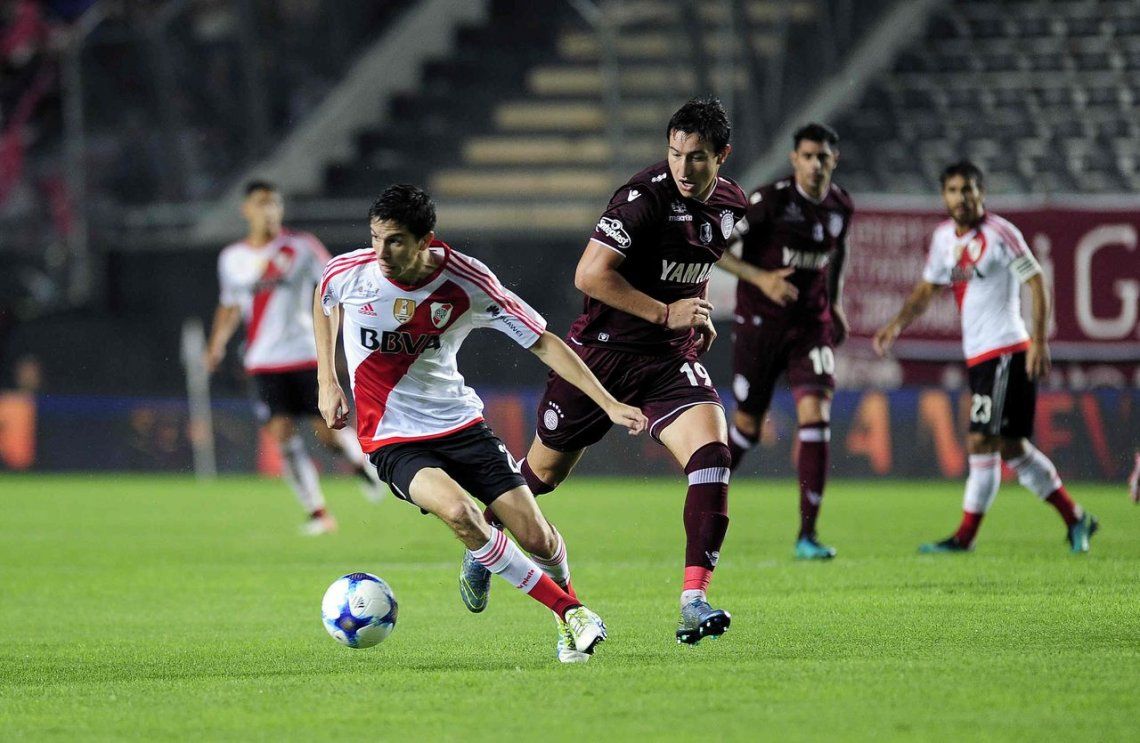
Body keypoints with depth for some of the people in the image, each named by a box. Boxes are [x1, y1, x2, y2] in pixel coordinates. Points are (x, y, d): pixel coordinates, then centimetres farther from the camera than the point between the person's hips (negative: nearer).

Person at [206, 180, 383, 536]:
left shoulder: (302, 247, -1)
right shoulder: (231, 259, 8)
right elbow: (230, 306, 22)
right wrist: (216, 344, 10)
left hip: (307, 355, -2)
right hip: (264, 362, 2)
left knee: (328, 432, -4)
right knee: (283, 434, -10)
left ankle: (361, 461, 30)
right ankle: (317, 513, -3)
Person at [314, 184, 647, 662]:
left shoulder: (466, 282, -15)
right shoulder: (349, 273, -13)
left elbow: (542, 341, -8)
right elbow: (324, 301, 14)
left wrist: (609, 404, -14)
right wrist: (327, 381, 7)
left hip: (459, 425, 1)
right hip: (391, 439, -1)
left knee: (536, 537, -6)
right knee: (458, 511, -30)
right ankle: (568, 612, -17)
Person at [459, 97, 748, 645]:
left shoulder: (729, 205, 3)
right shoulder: (646, 196, -20)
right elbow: (590, 275, -26)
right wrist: (665, 313, -25)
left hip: (670, 361, 4)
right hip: (602, 350, -4)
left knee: (711, 451, -22)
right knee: (545, 471, 12)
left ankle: (693, 602, -26)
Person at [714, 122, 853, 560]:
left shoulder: (841, 207, 2)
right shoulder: (770, 200, -15)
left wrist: (835, 303, 18)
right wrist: (761, 278, -25)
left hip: (812, 324, 3)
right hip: (760, 323, -3)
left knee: (815, 415, -14)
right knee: (747, 426, 5)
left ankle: (807, 534, -12)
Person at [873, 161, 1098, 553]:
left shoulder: (1000, 233, -10)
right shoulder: (943, 236, 11)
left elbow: (1036, 282, -10)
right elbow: (928, 288, 24)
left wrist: (1039, 341, -17)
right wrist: (897, 323, 9)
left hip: (1006, 350, -8)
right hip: (978, 356, 8)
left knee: (982, 442, -10)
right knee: (1012, 447, 10)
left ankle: (965, 536, -6)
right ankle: (1075, 519, 21)